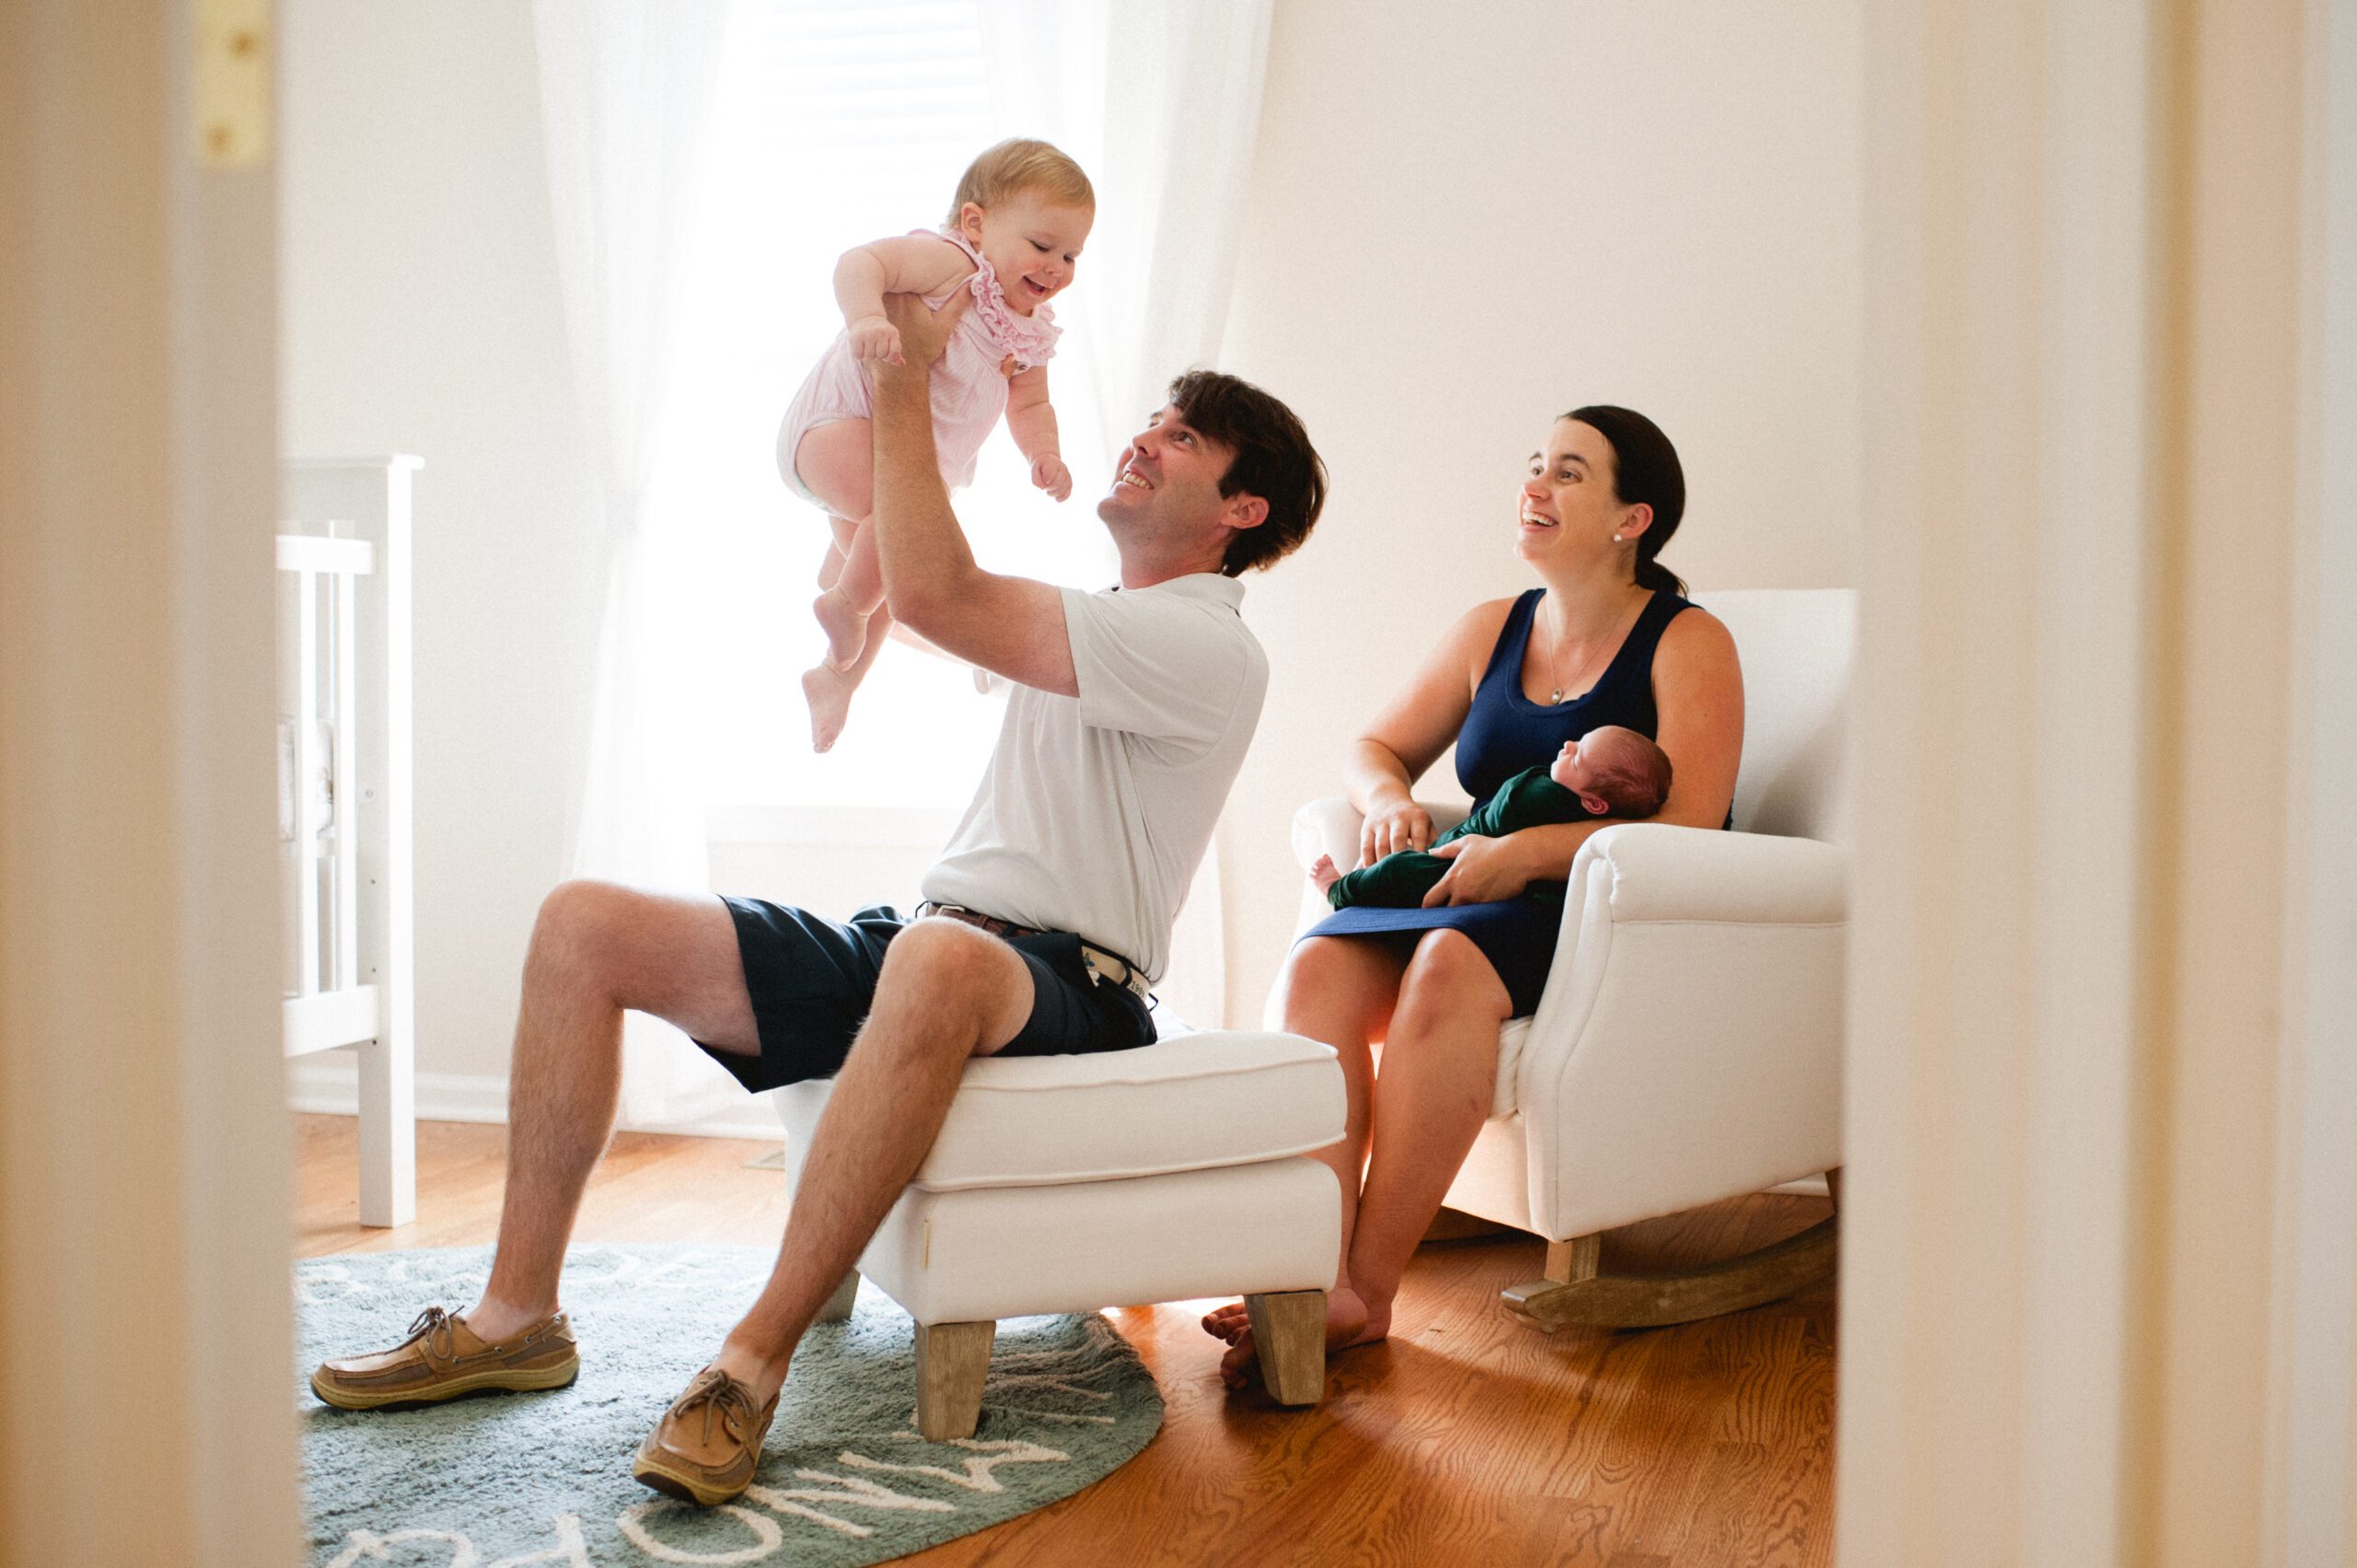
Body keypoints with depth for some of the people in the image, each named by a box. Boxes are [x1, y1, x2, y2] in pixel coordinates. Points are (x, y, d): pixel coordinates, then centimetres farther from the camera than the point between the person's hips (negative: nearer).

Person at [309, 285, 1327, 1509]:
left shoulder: (1209, 648, -9)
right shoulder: (1093, 619, 22)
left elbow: (933, 594, -20)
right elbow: (906, 590, 37)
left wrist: (907, 378, -10)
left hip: (1064, 987, -8)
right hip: (924, 942, 9)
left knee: (938, 961, -45)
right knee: (584, 925, -4)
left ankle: (752, 1366, -36)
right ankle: (517, 1317, -1)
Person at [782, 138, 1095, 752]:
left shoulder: (1032, 333, 6)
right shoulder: (949, 261, -20)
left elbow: (1029, 406, 16)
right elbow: (859, 262, -31)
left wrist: (1044, 455, -5)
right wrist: (866, 318, -52)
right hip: (836, 426, -9)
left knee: (885, 581, 25)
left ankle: (835, 678, 51)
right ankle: (844, 602, -13)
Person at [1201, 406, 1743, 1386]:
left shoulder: (1687, 644, 0)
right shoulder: (1492, 630, 17)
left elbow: (1685, 829, -12)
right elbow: (1376, 747, 24)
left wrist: (1529, 852, -23)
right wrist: (1387, 798, -1)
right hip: (1484, 906, 6)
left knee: (1450, 962, -37)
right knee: (1315, 966, -25)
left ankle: (1371, 1289, -33)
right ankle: (1319, 1276, -37)